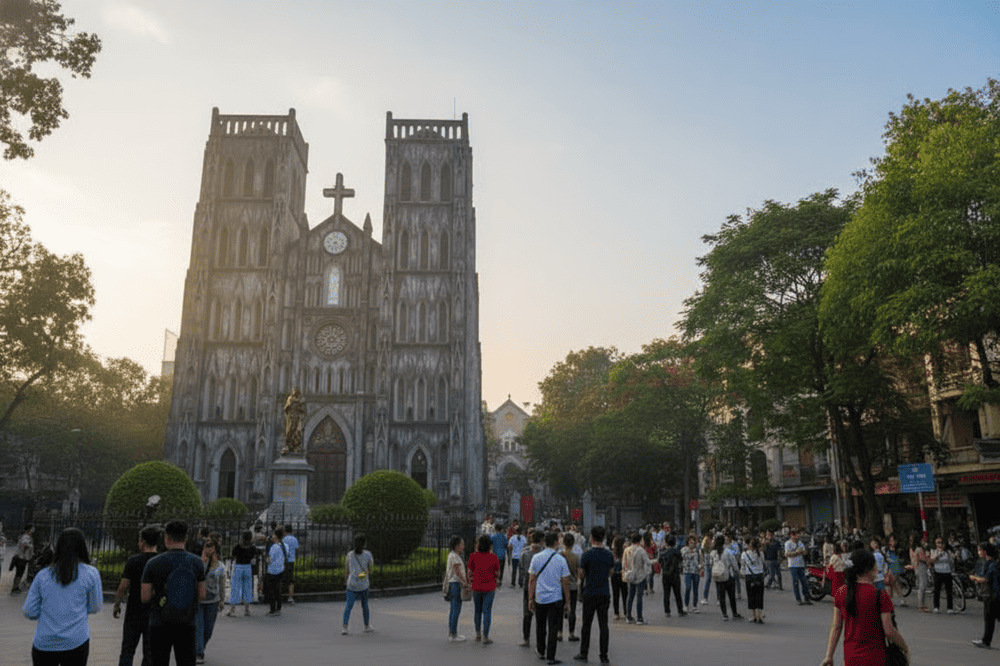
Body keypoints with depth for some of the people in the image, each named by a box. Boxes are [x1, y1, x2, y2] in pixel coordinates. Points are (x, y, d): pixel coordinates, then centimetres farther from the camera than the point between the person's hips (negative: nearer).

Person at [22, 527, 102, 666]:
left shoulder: (42, 575, 3)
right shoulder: (91, 574, -3)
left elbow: (29, 612, 4)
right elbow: (94, 608, 4)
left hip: (43, 645, 2)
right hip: (76, 643, -2)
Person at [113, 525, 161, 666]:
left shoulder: (133, 561, -9)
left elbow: (123, 587, -8)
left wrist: (116, 605, 6)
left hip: (134, 612, -2)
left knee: (127, 650, 12)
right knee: (150, 652, 9)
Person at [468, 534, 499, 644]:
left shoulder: (473, 556, -8)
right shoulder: (493, 557, -10)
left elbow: (470, 573, -1)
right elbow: (497, 573, -1)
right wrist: (495, 585, 15)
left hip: (476, 587, 2)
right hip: (489, 588, -2)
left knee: (477, 611, 17)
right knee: (487, 612, 4)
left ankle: (478, 634, 27)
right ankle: (485, 637, 6)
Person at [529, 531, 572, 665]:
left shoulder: (536, 558, -1)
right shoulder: (561, 560, -6)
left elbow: (531, 580, 1)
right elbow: (565, 583, -3)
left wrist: (530, 598, 8)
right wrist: (567, 602, 4)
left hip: (539, 598, 3)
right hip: (556, 599, -2)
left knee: (540, 626, 18)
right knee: (553, 628, 4)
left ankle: (540, 651, 33)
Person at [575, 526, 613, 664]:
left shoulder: (587, 554, -12)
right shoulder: (609, 554, -1)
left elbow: (581, 575, -5)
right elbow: (610, 572, 11)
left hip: (590, 593, -3)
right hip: (605, 593, 3)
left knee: (586, 624, 9)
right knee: (603, 624, 7)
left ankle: (584, 653, 16)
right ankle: (604, 656, 9)